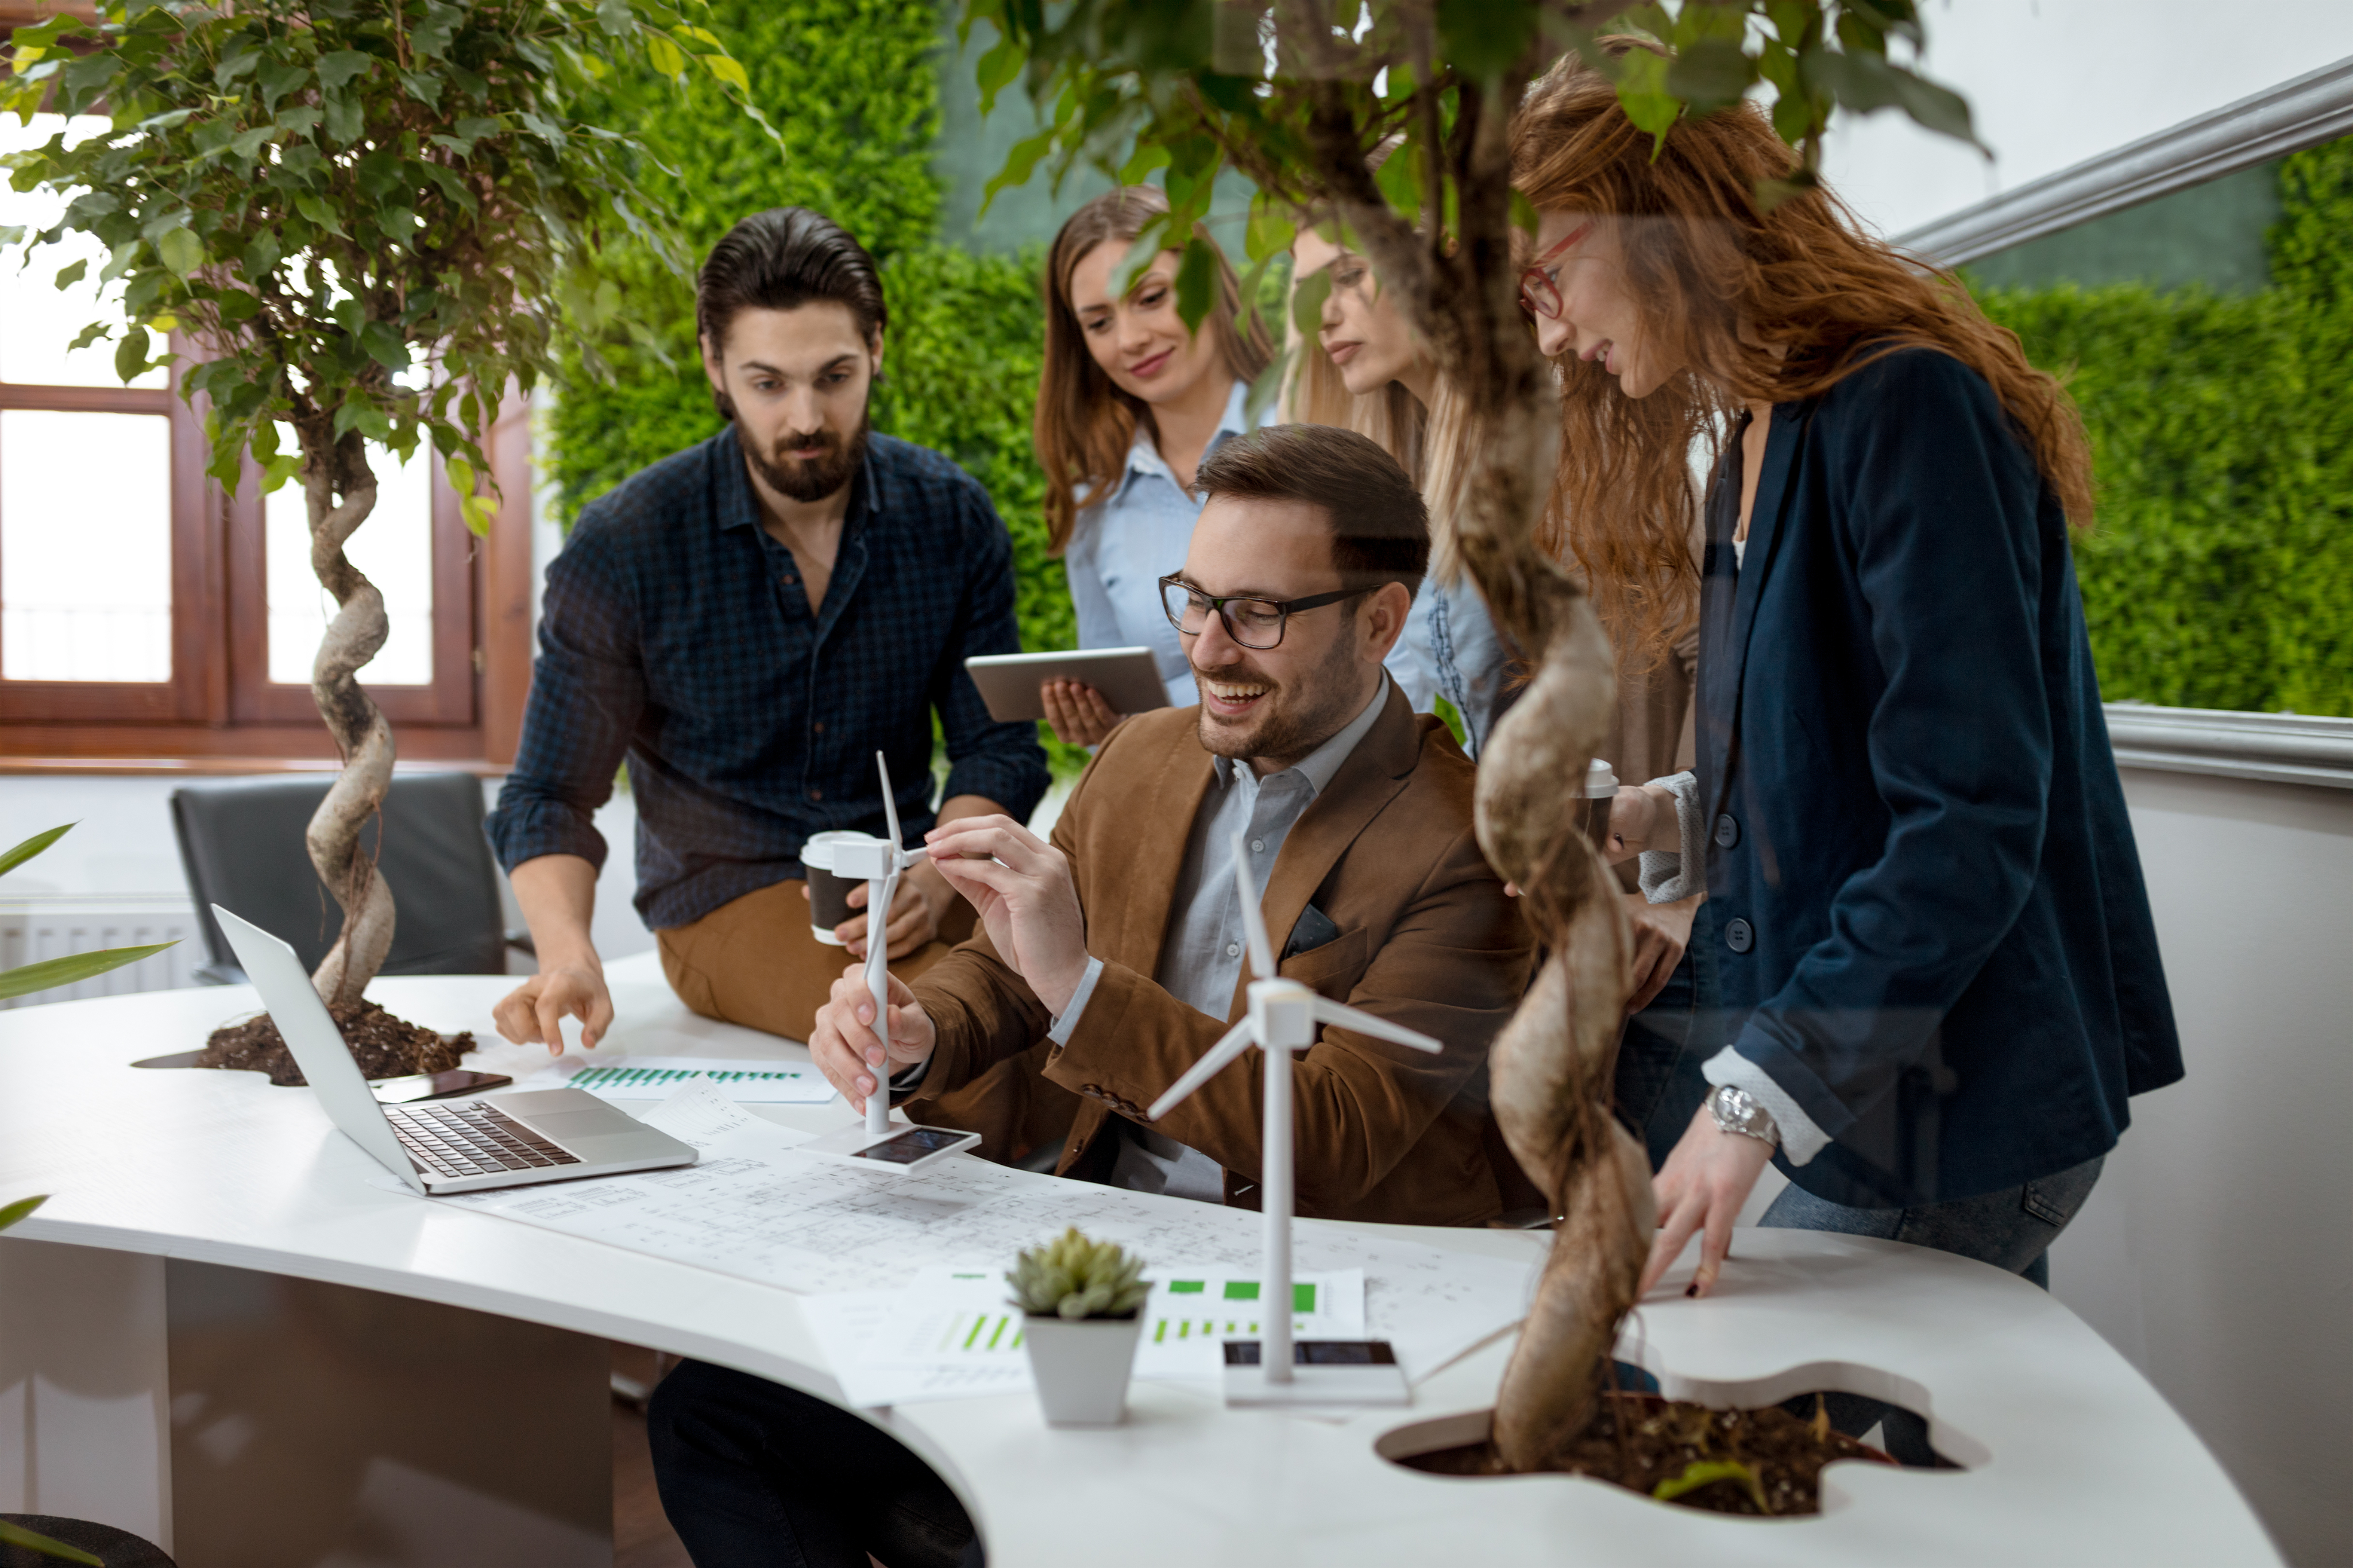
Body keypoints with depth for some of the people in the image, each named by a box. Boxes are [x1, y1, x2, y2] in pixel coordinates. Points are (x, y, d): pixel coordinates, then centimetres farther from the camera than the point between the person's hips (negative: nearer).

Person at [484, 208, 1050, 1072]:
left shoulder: (951, 516, 1)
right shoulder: (621, 547, -7)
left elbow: (998, 749, 6)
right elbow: (551, 794, -2)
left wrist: (930, 883, -15)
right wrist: (567, 954, -23)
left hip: (908, 880, 4)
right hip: (726, 898, -3)